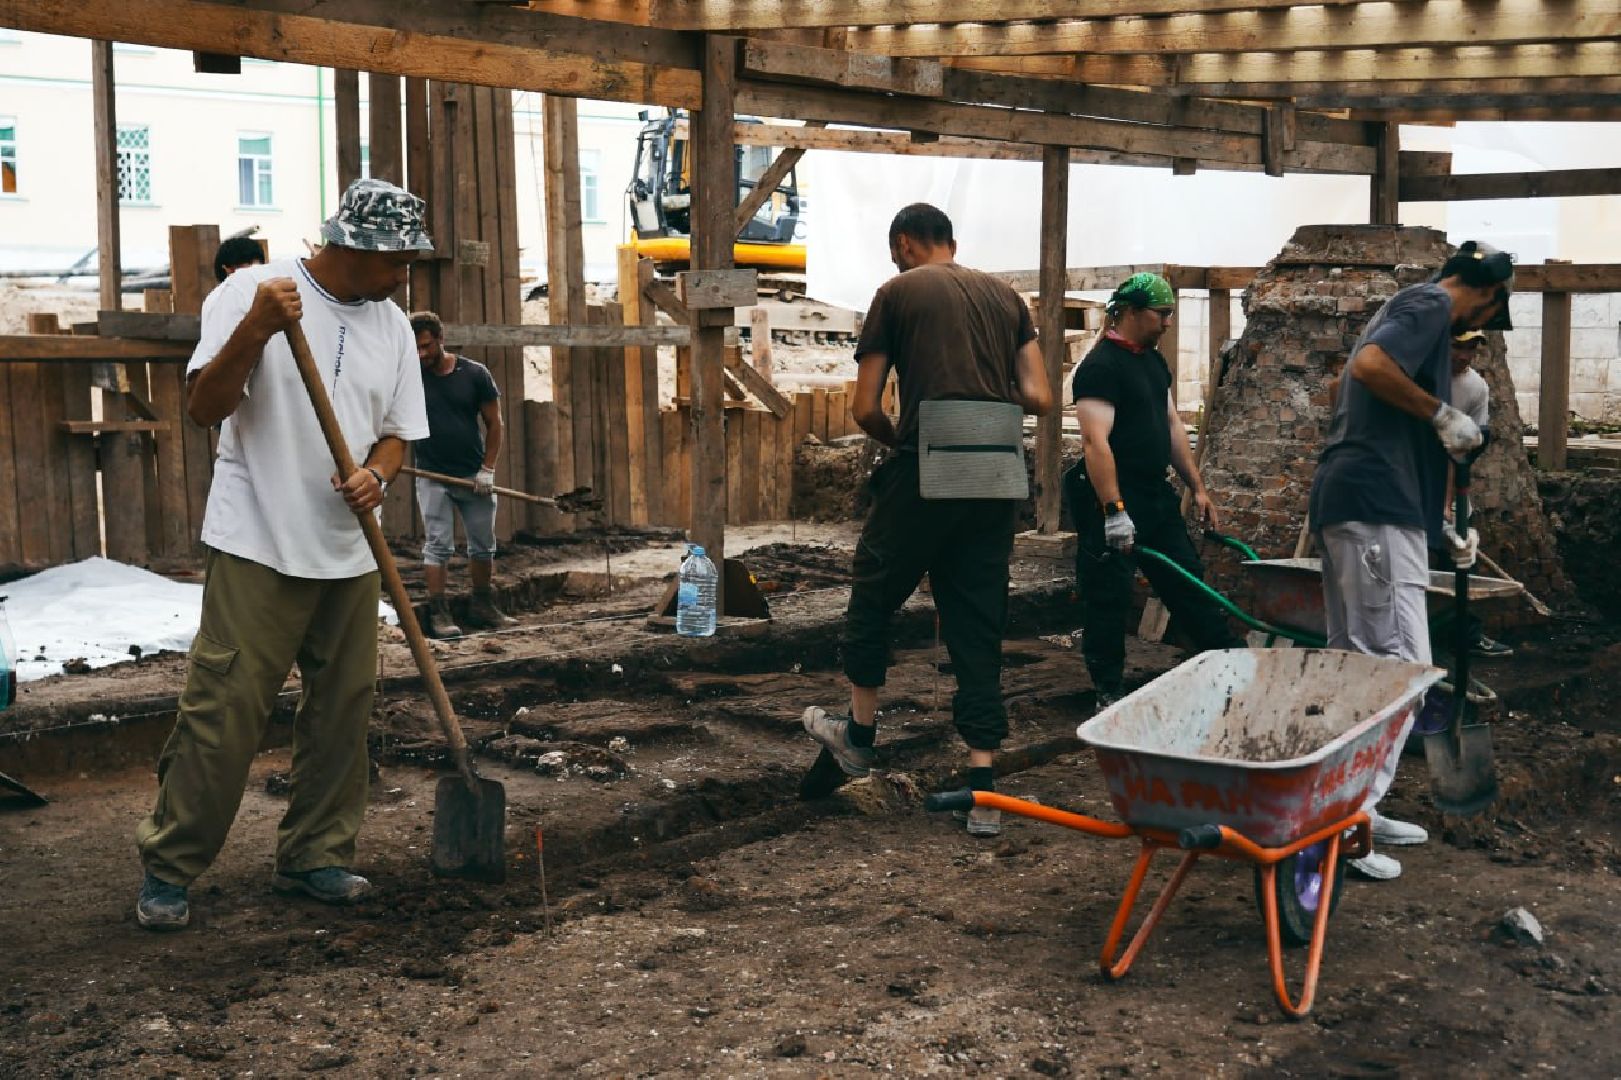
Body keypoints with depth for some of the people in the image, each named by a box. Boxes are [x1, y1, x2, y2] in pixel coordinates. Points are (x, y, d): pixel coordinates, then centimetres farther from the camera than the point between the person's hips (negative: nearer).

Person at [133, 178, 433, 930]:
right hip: (258, 550, -6)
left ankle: (314, 856, 21)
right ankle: (168, 868, 4)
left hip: (350, 554, 6)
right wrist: (253, 332, -28)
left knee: (342, 712, 8)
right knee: (223, 711, -7)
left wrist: (375, 476, -9)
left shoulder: (391, 325, 9)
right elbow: (204, 409, -13)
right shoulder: (253, 292, -8)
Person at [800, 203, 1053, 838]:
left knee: (874, 595, 18)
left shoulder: (898, 292, 4)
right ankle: (983, 790, 5)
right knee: (977, 625, 8)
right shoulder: (1005, 296, 16)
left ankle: (859, 734, 33)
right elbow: (1039, 398, 9)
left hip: (926, 473, -4)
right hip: (999, 478, 4)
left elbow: (865, 409, 0)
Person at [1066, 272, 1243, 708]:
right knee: (1108, 600, -1)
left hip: (1156, 496, 9)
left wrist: (1197, 487, 16)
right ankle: (1109, 693, 7)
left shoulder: (1154, 361, 13)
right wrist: (1114, 512, -28)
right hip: (1113, 500, -9)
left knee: (1188, 584, 15)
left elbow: (1172, 426, 20)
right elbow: (1095, 442, -23)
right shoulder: (1100, 366, -16)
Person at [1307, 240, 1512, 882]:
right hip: (1377, 509, -11)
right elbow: (1368, 366, -24)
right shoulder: (1431, 305, -3)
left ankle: (1351, 808, 20)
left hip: (1348, 504, 11)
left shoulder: (1407, 309, 26)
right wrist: (1443, 414, -12)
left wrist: (1441, 529, 29)